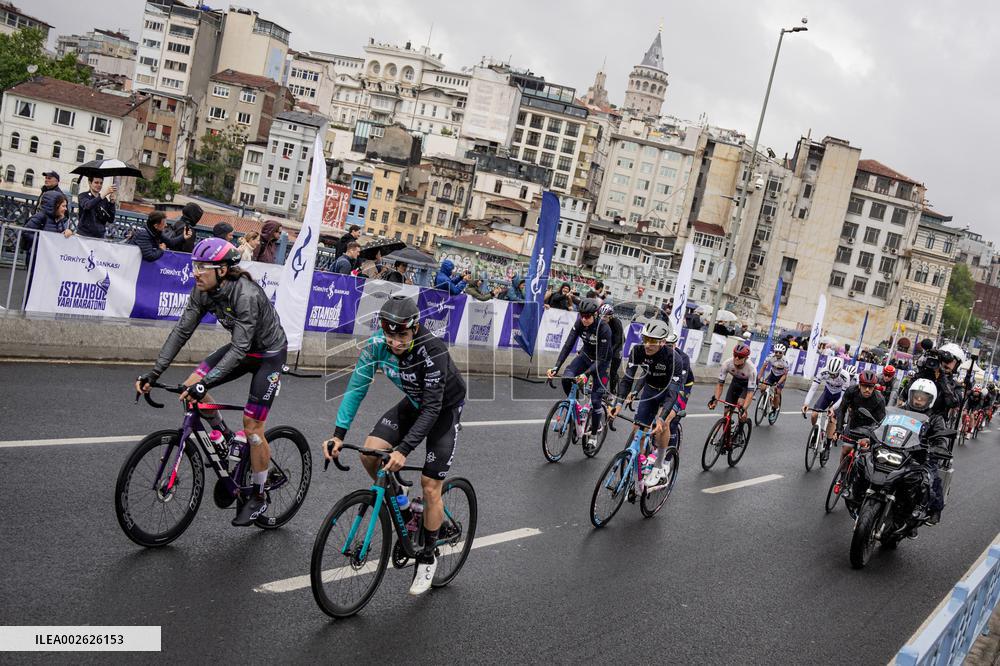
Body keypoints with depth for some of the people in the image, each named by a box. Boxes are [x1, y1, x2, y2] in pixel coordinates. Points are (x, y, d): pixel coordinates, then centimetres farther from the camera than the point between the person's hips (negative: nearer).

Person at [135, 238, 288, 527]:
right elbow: (181, 331, -10)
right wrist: (154, 373, -17)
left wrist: (205, 383, -43)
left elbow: (239, 349, -36)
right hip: (242, 347, 7)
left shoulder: (246, 295, -34)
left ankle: (259, 496, 11)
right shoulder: (203, 291, -12)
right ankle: (226, 438, 15)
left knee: (252, 427, -6)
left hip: (269, 354, -7)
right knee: (190, 386, -9)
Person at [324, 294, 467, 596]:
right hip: (414, 402, 5)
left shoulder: (433, 351, -37)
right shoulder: (377, 344, -22)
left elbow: (432, 409, -34)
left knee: (430, 486, -7)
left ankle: (427, 557, 12)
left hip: (445, 407, -5)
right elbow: (357, 387, -17)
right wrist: (339, 433, -26)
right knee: (369, 454, -15)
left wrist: (404, 450, -41)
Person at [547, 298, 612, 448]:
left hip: (601, 362, -4)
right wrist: (556, 367, -32)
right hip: (585, 355, 4)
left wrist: (586, 374, -43)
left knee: (595, 399, -8)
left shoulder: (604, 329, -31)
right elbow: (568, 345, -21)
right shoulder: (579, 323, -19)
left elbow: (601, 359, -29)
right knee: (566, 379, -23)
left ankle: (594, 434, 11)